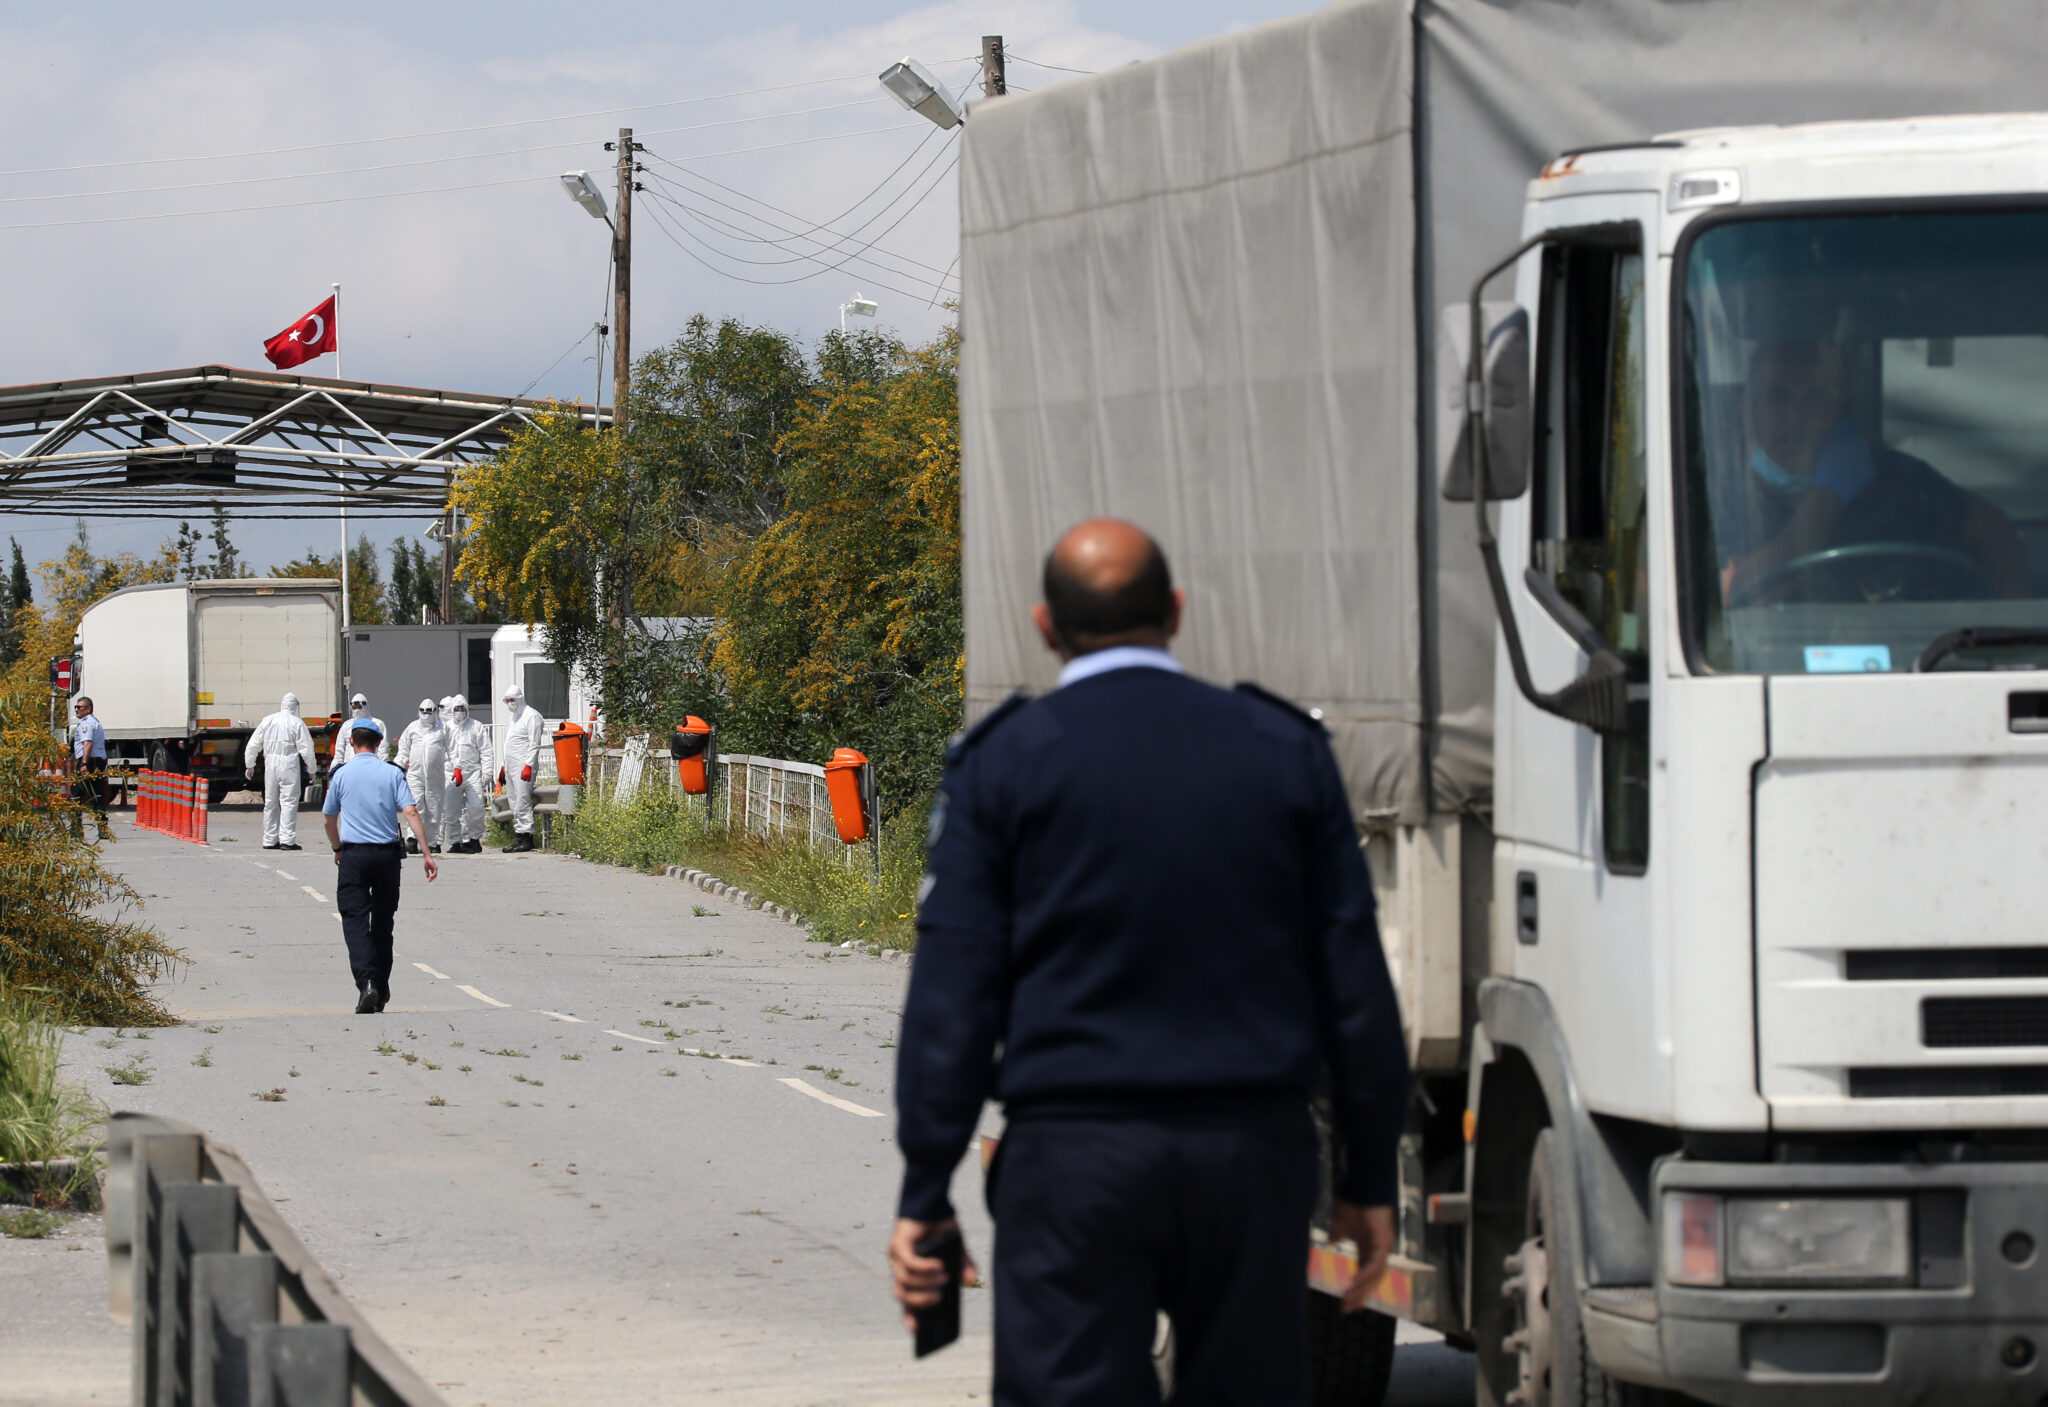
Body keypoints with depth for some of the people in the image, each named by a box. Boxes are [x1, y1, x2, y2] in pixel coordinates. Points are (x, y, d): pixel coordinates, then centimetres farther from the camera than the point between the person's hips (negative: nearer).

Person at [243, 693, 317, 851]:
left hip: (270, 765, 4)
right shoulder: (297, 723, -5)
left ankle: (269, 840, 15)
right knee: (289, 801, -4)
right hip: (289, 765, -4)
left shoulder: (267, 721, 7)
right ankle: (287, 840, -11)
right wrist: (310, 768, 6)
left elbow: (253, 745, 11)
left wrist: (250, 765, 22)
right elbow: (306, 748, -6)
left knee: (270, 802, 12)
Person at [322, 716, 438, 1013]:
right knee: (383, 922, 15)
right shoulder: (392, 774, 1)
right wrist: (427, 853, -6)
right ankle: (382, 989, 22)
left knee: (356, 922, -6)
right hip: (387, 855, 2)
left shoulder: (342, 775, 1)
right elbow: (410, 813, -7)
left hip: (353, 855, -2)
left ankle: (367, 983, -26)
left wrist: (337, 849, 31)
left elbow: (329, 820, 12)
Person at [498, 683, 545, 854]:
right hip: (510, 767, 10)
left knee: (522, 802, -13)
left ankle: (526, 838, -13)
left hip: (524, 765, -10)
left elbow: (534, 744, -14)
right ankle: (519, 835, 8)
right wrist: (504, 767, 24)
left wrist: (528, 766, -20)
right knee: (513, 803, 7)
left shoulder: (531, 716, -7)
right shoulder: (512, 717, 22)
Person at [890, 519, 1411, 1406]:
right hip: (1257, 1149, 3)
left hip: (1074, 1158, -2)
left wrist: (924, 1196, 1)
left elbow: (953, 991, -2)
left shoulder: (1003, 762, 2)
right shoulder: (1284, 751, 8)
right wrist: (1370, 1177, 13)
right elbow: (1351, 980, 8)